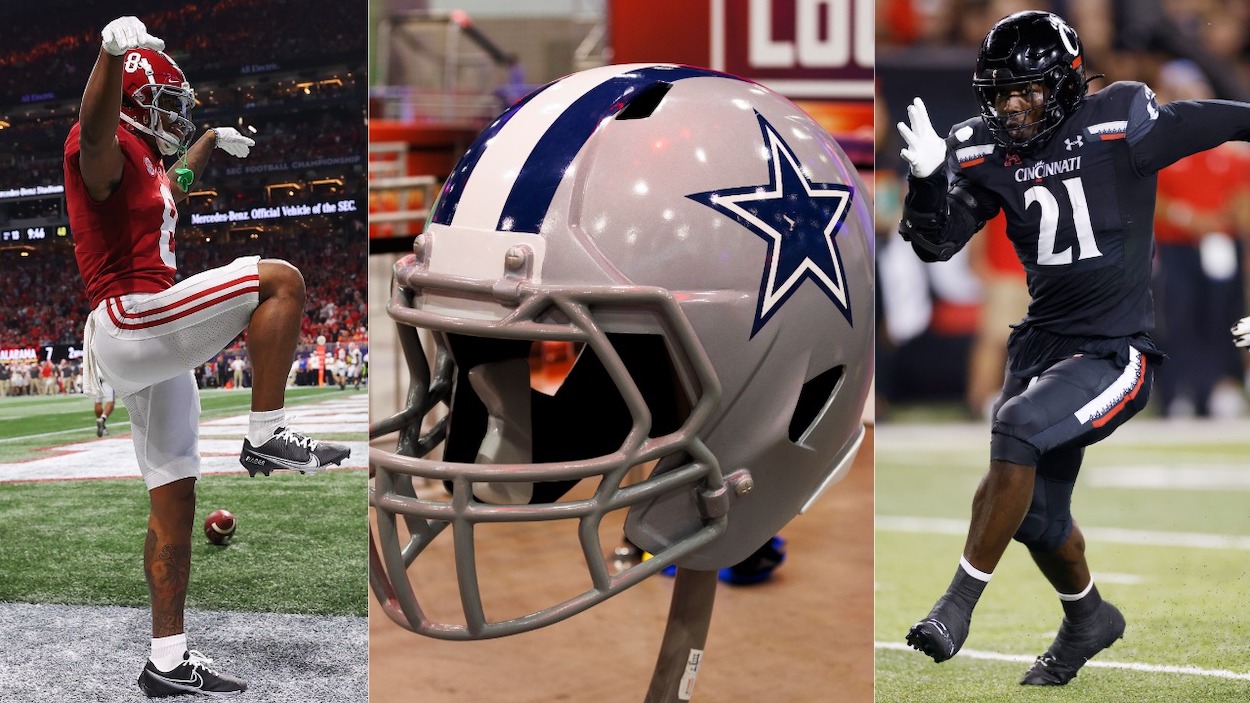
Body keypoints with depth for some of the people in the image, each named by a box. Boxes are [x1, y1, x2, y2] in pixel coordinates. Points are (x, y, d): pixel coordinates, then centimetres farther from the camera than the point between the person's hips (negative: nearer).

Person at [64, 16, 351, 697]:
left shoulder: (143, 162, 23)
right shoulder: (105, 149, -9)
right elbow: (95, 129, -36)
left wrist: (207, 145, 62)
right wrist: (114, 54, -53)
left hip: (154, 351, 10)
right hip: (130, 319, -10)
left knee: (173, 501, 8)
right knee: (280, 280, -16)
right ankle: (267, 437, -15)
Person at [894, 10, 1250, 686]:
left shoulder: (1119, 124, -15)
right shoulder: (986, 152, -1)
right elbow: (935, 243, -3)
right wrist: (927, 177, -21)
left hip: (1114, 352, -6)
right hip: (1041, 342, 6)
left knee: (1018, 429, -29)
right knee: (1038, 515, 15)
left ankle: (960, 603, -17)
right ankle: (1088, 619, 44)